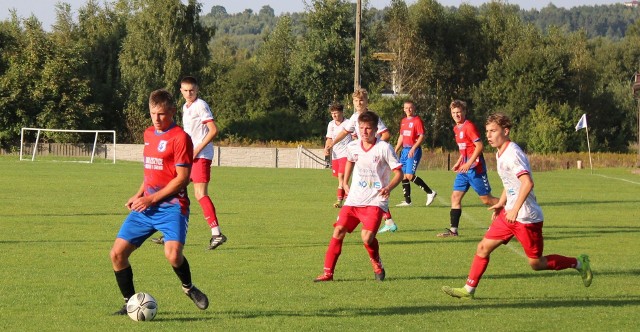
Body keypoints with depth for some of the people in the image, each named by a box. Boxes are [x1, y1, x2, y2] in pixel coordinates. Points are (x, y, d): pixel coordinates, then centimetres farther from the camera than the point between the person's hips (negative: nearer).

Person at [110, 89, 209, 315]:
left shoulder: (180, 137, -9)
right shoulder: (149, 134, 15)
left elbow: (182, 178, -14)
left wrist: (152, 198, -16)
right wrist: (138, 195, 15)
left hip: (171, 205, -7)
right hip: (146, 205, 7)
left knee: (173, 254, -27)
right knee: (117, 253, -2)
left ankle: (188, 287, 4)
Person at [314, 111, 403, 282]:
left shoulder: (384, 148, -9)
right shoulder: (353, 147, 5)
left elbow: (398, 172, -7)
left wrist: (388, 188, -24)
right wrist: (345, 183, 24)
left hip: (375, 201, -5)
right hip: (353, 199, 5)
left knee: (367, 236, -21)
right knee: (338, 231, -5)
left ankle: (377, 265, 9)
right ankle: (328, 272, 1)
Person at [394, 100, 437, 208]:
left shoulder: (417, 120, -8)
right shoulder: (403, 121, 15)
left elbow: (422, 137, -15)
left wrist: (413, 148, -24)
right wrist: (396, 151, 22)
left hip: (414, 151, -8)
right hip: (404, 150, 8)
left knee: (410, 176, -16)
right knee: (403, 176, 6)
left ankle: (430, 192, -6)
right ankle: (407, 201, 12)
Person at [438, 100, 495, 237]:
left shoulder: (469, 126, -14)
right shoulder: (456, 128, 13)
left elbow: (479, 146, -20)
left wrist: (468, 164, -22)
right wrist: (458, 163, 15)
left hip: (475, 168, -9)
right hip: (464, 169, 9)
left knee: (486, 199, -1)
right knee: (455, 197, 1)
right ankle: (453, 230, 1)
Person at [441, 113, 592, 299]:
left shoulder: (513, 153, -19)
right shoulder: (500, 154, 11)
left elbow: (527, 182, -31)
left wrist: (515, 209, -35)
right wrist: (501, 203, 19)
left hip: (527, 218, -9)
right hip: (509, 214, 9)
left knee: (536, 263, 0)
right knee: (483, 247, 4)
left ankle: (578, 263, 16)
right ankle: (469, 290, 9)